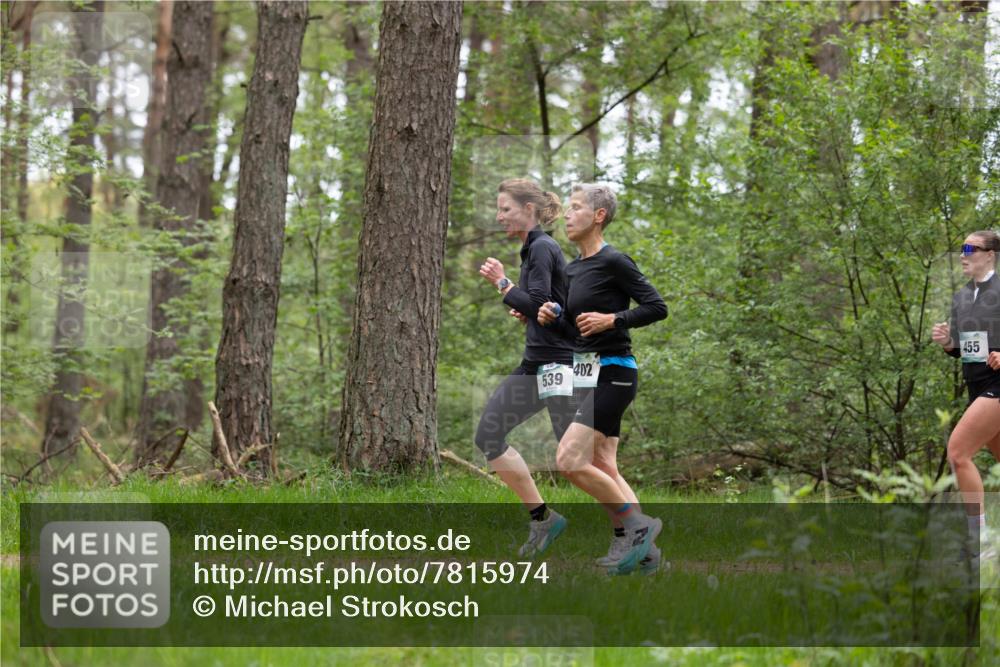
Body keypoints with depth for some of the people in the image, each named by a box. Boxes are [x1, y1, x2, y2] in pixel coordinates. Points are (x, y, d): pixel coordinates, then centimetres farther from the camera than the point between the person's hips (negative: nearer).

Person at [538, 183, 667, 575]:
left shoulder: (613, 262, -11)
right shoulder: (573, 268, 14)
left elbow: (657, 307, -13)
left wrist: (612, 319, -20)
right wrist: (551, 317, 2)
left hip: (612, 374, -9)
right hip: (587, 374, 9)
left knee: (569, 461, -15)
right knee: (602, 468, 8)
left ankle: (637, 525, -4)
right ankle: (642, 550, 12)